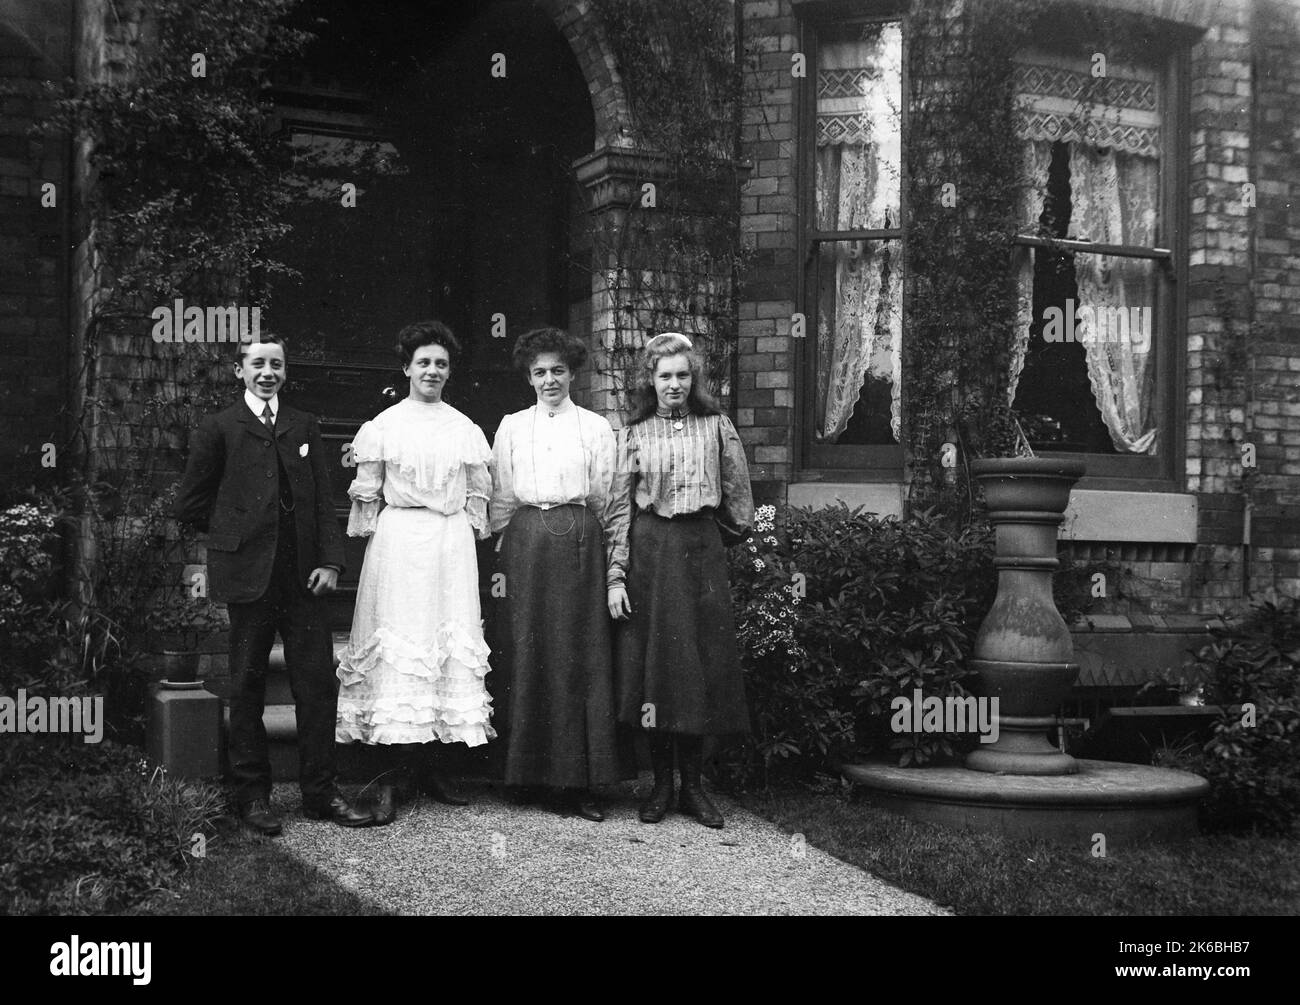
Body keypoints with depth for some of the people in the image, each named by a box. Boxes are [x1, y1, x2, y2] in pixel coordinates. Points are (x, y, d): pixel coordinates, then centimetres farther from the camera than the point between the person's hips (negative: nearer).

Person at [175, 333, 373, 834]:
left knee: (318, 682, 2)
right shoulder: (218, 429, 2)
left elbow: (324, 499, 9)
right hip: (248, 576, -3)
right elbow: (190, 503, 5)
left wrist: (330, 560, -1)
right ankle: (252, 795, 16)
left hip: (304, 574, 3)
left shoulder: (305, 426, 12)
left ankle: (320, 792, 12)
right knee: (247, 686, 5)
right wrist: (235, 533, 5)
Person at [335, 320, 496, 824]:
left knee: (451, 643, -1)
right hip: (398, 541, -3)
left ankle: (429, 766, 6)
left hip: (452, 543, 3)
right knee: (397, 644, -7)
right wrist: (374, 545, 2)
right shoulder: (382, 426, 5)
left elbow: (477, 495, 15)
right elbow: (367, 494, 6)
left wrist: (467, 531, 5)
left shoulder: (465, 430, 12)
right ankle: (398, 771, -4)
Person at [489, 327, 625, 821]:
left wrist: (585, 535, 6)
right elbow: (501, 497, 13)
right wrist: (506, 544, 7)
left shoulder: (595, 427, 9)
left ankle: (578, 779, 0)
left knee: (580, 655, -3)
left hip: (579, 542, -1)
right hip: (525, 541, 1)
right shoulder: (511, 427, 12)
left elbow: (604, 497, 9)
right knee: (527, 654, -1)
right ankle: (529, 770, 7)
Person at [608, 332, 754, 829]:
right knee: (651, 665, 1)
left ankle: (693, 785, 11)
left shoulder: (717, 427, 5)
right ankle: (661, 784, 11)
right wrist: (616, 576, -4)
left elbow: (737, 496, 10)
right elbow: (620, 508, 2)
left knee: (701, 665, 1)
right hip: (648, 552, 0)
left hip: (702, 550, 0)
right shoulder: (633, 435, 5)